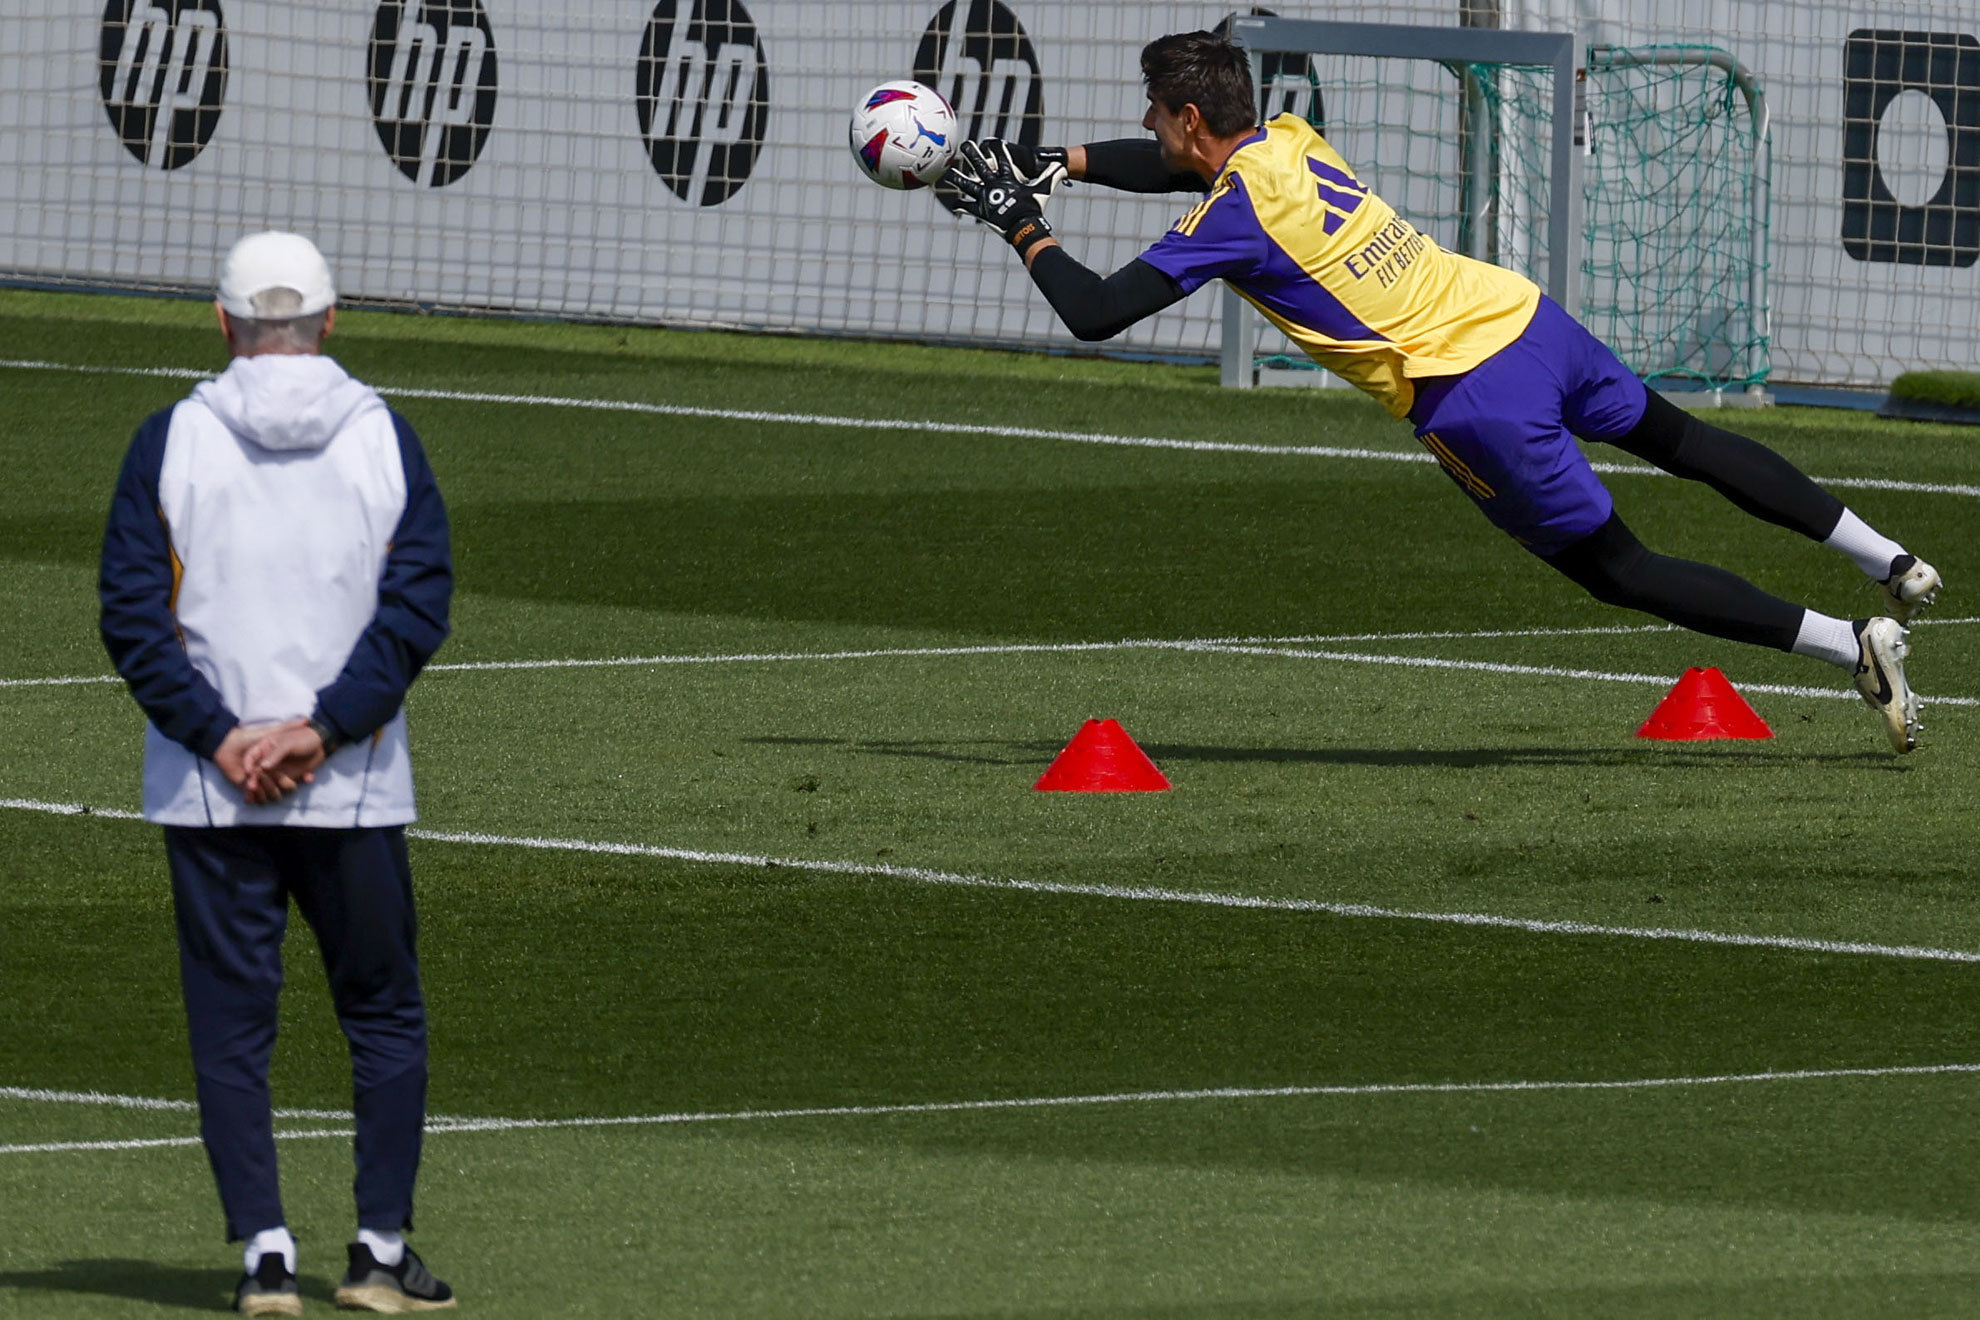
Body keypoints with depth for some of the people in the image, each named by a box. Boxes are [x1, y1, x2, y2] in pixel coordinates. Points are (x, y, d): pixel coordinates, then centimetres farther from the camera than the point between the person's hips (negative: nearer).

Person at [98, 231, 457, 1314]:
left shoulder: (170, 441, 0)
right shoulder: (385, 439, 2)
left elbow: (132, 614, -7)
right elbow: (418, 605, -6)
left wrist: (220, 738, -8)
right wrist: (322, 728, -9)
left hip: (208, 796, 0)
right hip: (356, 792, 0)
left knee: (230, 1024, 4)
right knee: (384, 1018, 12)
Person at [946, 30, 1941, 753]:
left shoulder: (1233, 214, -12)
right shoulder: (1289, 143, 11)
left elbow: (1094, 313, -11)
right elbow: (1187, 168, 34)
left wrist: (1022, 227, 3)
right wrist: (1056, 164, 28)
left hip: (1473, 402, -7)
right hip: (1526, 316, 7)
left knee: (1620, 573, 4)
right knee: (1674, 436, 27)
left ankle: (1852, 646, -4)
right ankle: (1893, 563, 30)